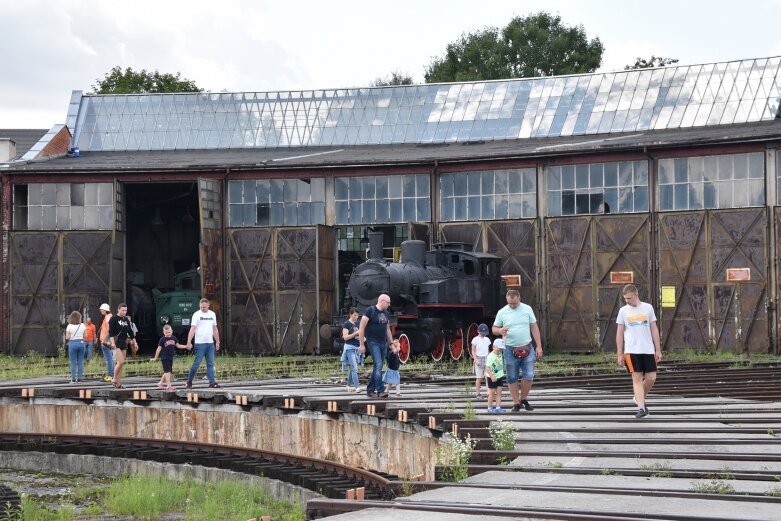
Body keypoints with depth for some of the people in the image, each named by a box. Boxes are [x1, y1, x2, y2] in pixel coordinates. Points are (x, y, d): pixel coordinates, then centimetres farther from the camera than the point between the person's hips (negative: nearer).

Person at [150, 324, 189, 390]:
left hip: (171, 357, 6)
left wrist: (186, 346, 6)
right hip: (165, 357, -6)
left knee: (168, 371, 10)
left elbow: (178, 346, 16)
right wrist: (155, 358, 0)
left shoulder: (174, 338, 5)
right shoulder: (162, 339, -8)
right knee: (167, 371, -11)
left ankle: (160, 383, 24)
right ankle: (168, 385, -12)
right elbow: (159, 349, -3)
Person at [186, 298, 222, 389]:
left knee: (210, 364, 2)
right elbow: (192, 329, -11)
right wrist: (189, 342, -20)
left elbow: (215, 329, 19)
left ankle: (212, 382, 1)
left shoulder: (212, 314, 12)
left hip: (210, 343, 5)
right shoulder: (196, 315, -4)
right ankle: (189, 381, 8)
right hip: (200, 343, -5)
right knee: (196, 363, -4)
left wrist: (217, 342, 16)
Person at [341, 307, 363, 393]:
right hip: (349, 347, -7)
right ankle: (357, 387, -20)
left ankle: (349, 386, 20)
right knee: (354, 368, -14)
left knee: (352, 368, 11)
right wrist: (355, 333, -20)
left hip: (356, 347, 7)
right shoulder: (346, 324, -6)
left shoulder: (357, 324, 15)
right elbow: (345, 337, -12)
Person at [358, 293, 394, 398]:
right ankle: (380, 390, -19)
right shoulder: (370, 310, -9)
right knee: (378, 365, -16)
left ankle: (370, 390, 16)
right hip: (373, 343, -7)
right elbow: (361, 328, -11)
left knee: (377, 368, 8)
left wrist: (391, 343, 18)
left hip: (383, 343, 7)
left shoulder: (386, 314, 13)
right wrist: (361, 344, -14)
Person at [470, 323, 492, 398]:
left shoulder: (487, 339, 11)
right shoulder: (475, 339, -2)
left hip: (486, 359, 4)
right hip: (479, 359, -4)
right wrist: (476, 359, -14)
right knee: (479, 378, -1)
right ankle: (477, 393, 6)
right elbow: (473, 351, -3)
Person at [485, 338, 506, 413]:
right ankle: (489, 408, 15)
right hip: (492, 377, -7)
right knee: (492, 392, 3)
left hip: (499, 376, 7)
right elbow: (487, 367, -27)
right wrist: (492, 377, -31)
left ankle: (498, 407, 3)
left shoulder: (500, 354, 1)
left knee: (499, 392, 2)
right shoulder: (490, 356, -23)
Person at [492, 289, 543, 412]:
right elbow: (494, 329, 8)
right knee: (512, 378, 3)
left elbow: (534, 328, 6)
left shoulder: (527, 309, 2)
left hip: (527, 349, 0)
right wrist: (500, 331, -18)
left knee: (529, 376, -3)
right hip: (510, 350, 0)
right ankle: (516, 403, 13)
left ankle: (524, 399, 17)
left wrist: (539, 346, 2)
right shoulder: (502, 312, 0)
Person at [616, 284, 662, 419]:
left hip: (648, 350, 1)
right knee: (637, 378, -6)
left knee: (651, 378, -1)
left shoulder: (648, 308, 5)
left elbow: (654, 329, 8)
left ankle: (640, 398, 24)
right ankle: (641, 408, -7)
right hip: (631, 351, -1)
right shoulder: (623, 311, 5)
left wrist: (658, 350, 4)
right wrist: (620, 354, 2)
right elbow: (619, 333, 7)